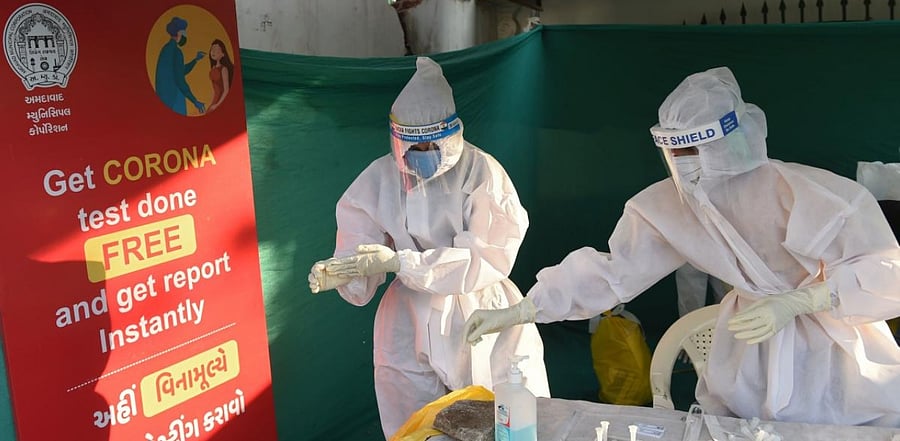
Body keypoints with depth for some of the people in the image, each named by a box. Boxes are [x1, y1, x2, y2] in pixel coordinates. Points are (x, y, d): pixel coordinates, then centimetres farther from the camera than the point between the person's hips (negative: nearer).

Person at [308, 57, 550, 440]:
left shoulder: (482, 173, -13)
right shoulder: (378, 180, -4)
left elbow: (490, 259, -21)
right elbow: (360, 259, -5)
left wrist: (399, 261, -26)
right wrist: (338, 274, -30)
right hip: (411, 332, 2)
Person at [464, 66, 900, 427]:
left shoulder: (807, 193, -25)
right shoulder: (666, 206, -12)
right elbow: (612, 271, -9)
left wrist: (797, 302, -32)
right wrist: (517, 311, -14)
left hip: (836, 351, -3)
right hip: (751, 360, 4)